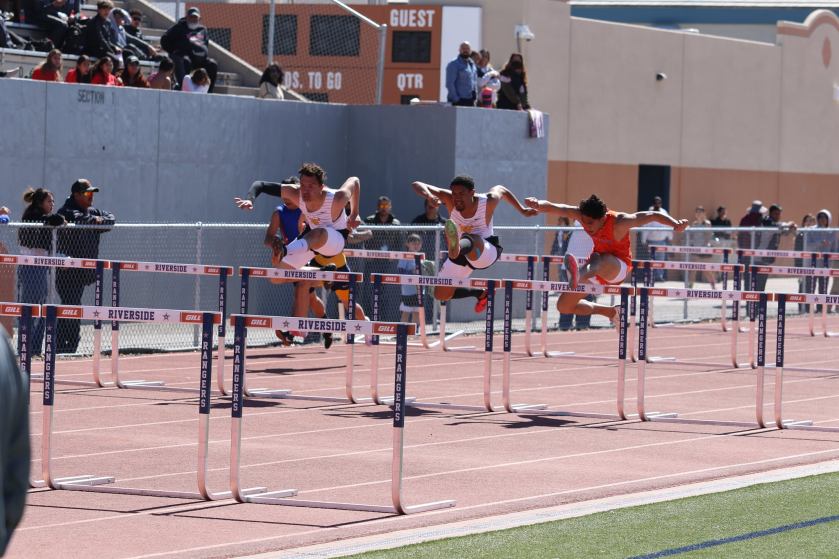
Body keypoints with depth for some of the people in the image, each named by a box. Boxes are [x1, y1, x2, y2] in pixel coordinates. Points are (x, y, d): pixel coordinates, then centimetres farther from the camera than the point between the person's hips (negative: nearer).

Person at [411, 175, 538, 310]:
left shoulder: (487, 202, -19)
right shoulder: (449, 199, -16)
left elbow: (501, 189, 6)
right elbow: (417, 185, -24)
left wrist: (522, 210, 15)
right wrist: (429, 196, -47)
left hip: (486, 251, -5)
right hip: (461, 254, 5)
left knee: (471, 240, -42)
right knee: (440, 294, 4)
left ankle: (456, 249, -80)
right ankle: (481, 293, 26)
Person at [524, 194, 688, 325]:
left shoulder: (618, 222, -27)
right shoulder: (582, 215, -16)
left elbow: (653, 215, -26)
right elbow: (552, 208, -22)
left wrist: (676, 224, -41)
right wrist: (538, 204, -44)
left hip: (619, 267, -6)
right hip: (597, 263, 7)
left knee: (602, 262, -45)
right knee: (563, 306, 6)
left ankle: (578, 277, -79)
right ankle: (612, 312, 21)